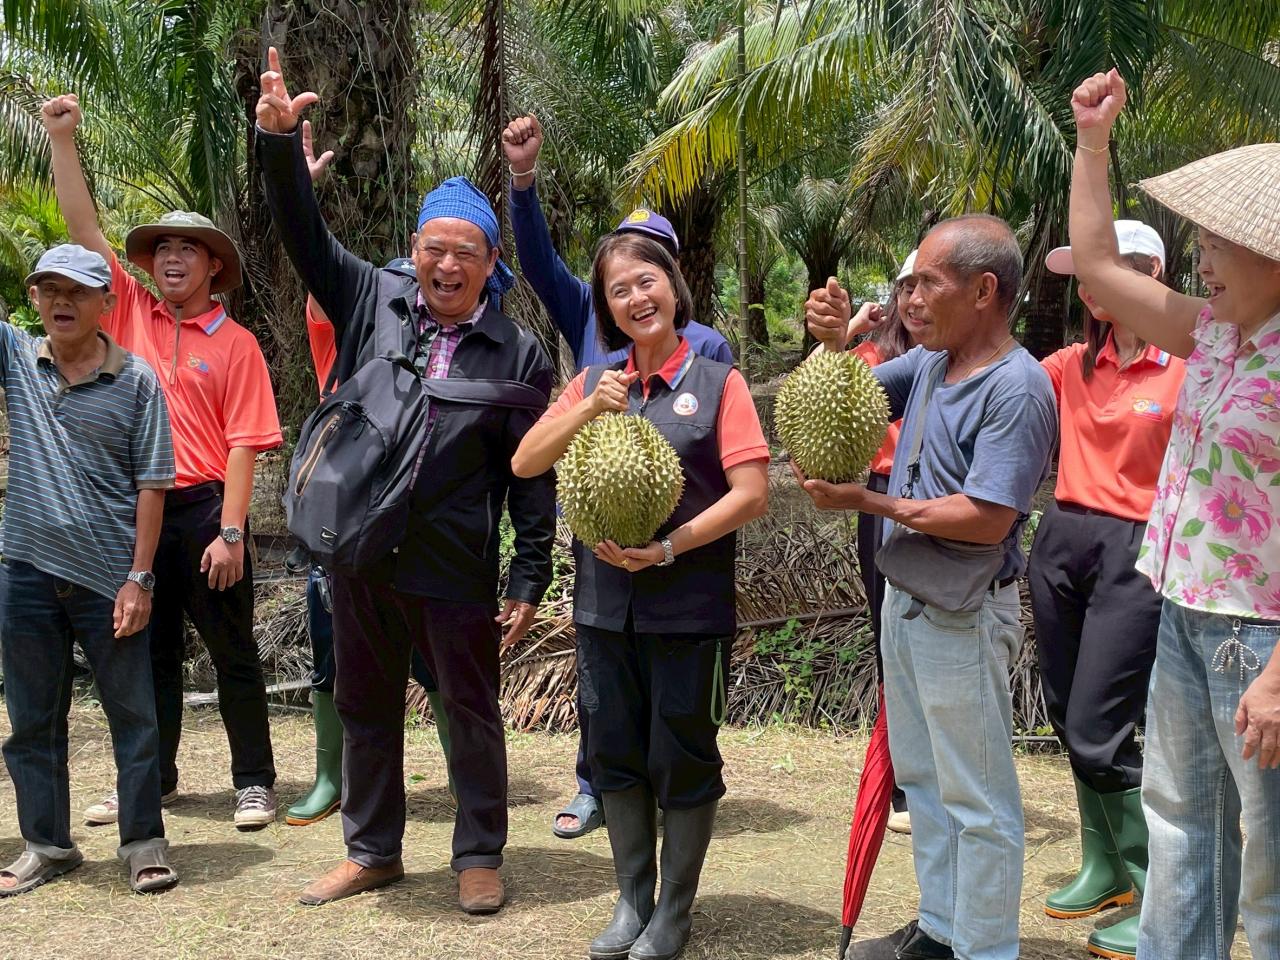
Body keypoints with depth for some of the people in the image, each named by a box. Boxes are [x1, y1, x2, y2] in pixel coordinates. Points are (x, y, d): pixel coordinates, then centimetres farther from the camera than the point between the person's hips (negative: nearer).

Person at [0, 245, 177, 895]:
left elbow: (151, 486, -4)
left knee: (133, 715, 5)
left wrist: (139, 578, -9)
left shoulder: (136, 380, -3)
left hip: (108, 576, -3)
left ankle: (144, 842, 18)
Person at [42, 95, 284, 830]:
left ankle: (255, 781, 16)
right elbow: (84, 227, 3)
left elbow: (243, 445, -9)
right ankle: (152, 781, 26)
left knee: (233, 652, 6)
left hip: (205, 508, -4)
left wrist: (229, 532, -15)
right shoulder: (132, 312, 6)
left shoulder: (235, 343, -5)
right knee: (151, 651, 14)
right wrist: (63, 139, -4)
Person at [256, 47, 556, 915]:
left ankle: (480, 856, 27)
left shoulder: (518, 354, -6)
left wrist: (530, 579, -7)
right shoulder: (371, 299, 2)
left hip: (456, 569, -3)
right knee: (365, 710, 16)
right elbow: (306, 234, -3)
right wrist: (281, 142, -18)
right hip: (362, 556, 4)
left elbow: (532, 477, -5)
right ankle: (373, 851, 33)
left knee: (472, 713, 10)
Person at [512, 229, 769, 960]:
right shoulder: (594, 383, 8)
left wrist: (667, 549, -19)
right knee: (616, 755, 12)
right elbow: (525, 465, 2)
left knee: (682, 760, 6)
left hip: (688, 607, -4)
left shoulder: (717, 382, -4)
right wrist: (587, 409, -12)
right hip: (605, 604, 4)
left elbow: (751, 494, -11)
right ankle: (632, 900, 28)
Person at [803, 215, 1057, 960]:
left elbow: (986, 520, -27)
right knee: (923, 778, 21)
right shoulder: (929, 361, 3)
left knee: (977, 798, 3)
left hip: (962, 615, -9)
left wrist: (866, 501, -22)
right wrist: (836, 342, -4)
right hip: (906, 594, 9)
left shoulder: (1017, 388, -22)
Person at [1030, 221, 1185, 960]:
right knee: (1071, 722, 14)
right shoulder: (1075, 365, 9)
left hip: (1136, 556, -6)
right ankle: (1104, 868, 33)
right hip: (1061, 542, 7)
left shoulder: (1188, 369, -9)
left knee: (1098, 733, -7)